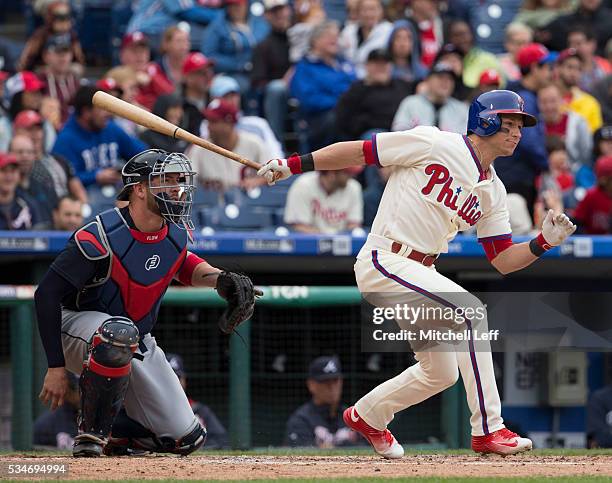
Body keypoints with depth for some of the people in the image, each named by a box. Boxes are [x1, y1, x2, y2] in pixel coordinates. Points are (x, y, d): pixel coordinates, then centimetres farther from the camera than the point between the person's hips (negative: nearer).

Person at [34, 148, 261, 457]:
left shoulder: (176, 233, -6)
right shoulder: (101, 237, -27)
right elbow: (47, 295, -25)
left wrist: (220, 279, -5)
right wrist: (56, 367, -27)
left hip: (139, 345, 7)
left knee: (186, 438, -1)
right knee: (120, 331, -44)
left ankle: (112, 431, 24)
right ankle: (91, 432, -26)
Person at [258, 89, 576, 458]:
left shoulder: (493, 191, 11)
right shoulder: (434, 144, -10)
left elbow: (503, 261, 9)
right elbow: (359, 151, -8)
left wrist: (545, 242, -9)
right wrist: (293, 165, -13)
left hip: (419, 273, 9)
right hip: (383, 261, -9)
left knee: (441, 372, 12)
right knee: (470, 309, -24)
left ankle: (366, 416, 38)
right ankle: (488, 430, -22)